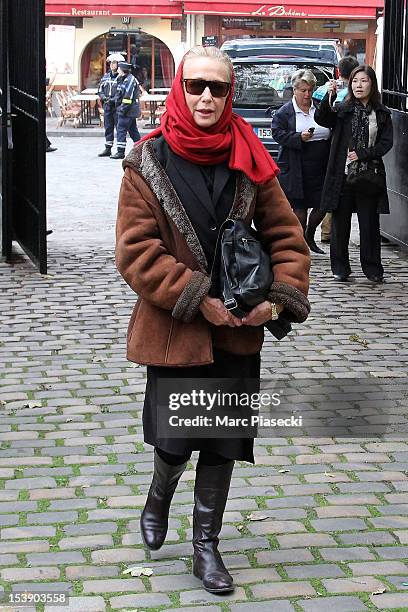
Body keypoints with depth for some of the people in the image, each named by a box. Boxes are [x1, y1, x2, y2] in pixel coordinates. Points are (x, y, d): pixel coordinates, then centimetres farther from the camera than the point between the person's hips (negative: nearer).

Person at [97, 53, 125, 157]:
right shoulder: (106, 76, 13)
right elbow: (100, 89, 17)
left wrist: (113, 100, -19)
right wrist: (103, 97, -2)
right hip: (107, 106, 6)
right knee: (108, 128, 10)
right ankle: (108, 149, 17)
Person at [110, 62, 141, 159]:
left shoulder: (130, 80, -15)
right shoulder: (124, 79, 16)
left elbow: (128, 97, -21)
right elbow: (120, 95, 22)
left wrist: (122, 110, -20)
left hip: (128, 111, -10)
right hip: (130, 111, 10)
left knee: (121, 129, -9)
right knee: (133, 130, 14)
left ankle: (120, 152, -8)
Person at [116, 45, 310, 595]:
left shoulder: (249, 161, 0)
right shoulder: (149, 162, -8)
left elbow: (285, 234, 4)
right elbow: (134, 250, -13)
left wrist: (281, 296, -11)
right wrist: (197, 299, -18)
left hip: (237, 330, 3)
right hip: (173, 327, -2)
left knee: (223, 442, 10)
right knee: (174, 440, 5)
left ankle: (206, 546, 27)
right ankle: (159, 497, 41)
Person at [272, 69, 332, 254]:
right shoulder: (284, 112, -1)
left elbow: (332, 134, 18)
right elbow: (277, 133, -9)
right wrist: (299, 137, -20)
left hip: (320, 169, 4)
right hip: (296, 169, -4)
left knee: (322, 205, 3)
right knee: (299, 206, 0)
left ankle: (309, 236, 26)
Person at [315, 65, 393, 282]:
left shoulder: (382, 114, 6)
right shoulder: (342, 110, 4)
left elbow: (386, 142, 1)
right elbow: (321, 119, -12)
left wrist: (363, 154, -10)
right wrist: (329, 96, -25)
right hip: (343, 174, 0)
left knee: (369, 224, 3)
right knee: (340, 223, 5)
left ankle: (372, 268, 14)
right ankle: (340, 268, 16)